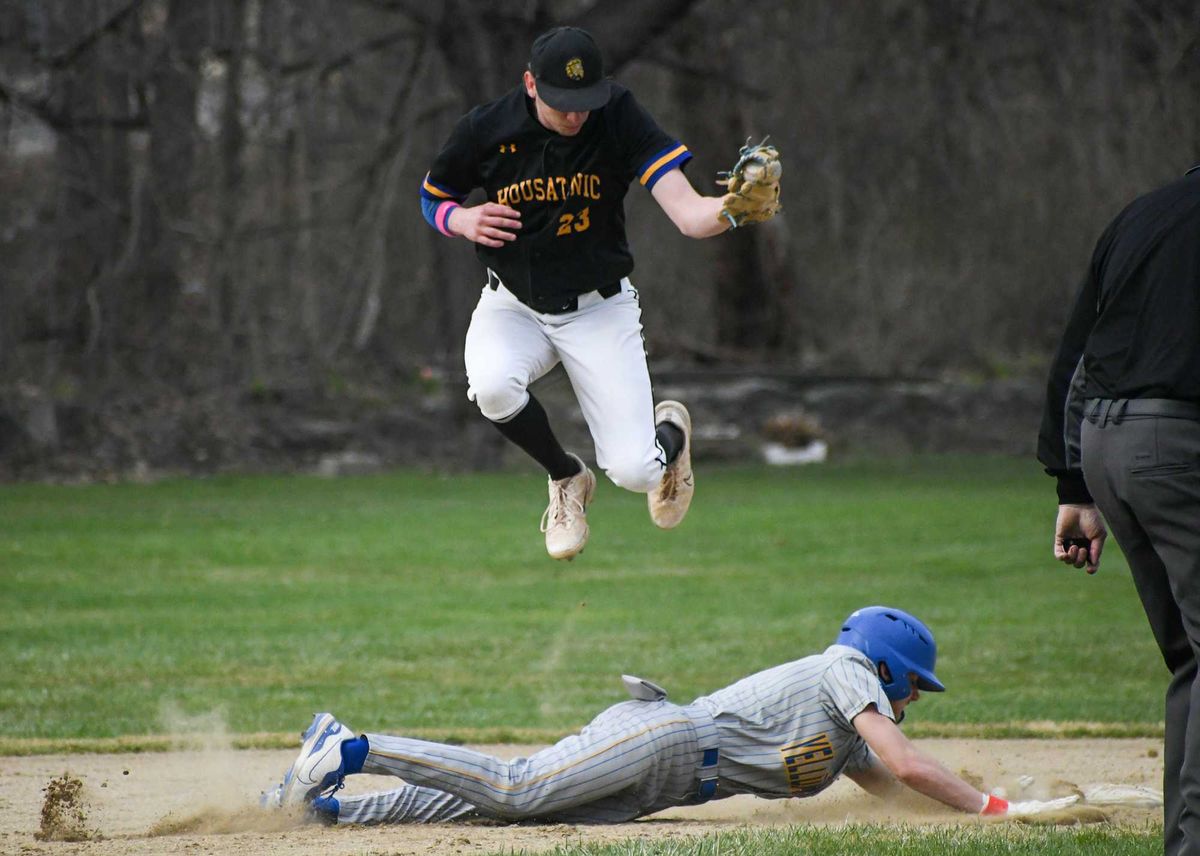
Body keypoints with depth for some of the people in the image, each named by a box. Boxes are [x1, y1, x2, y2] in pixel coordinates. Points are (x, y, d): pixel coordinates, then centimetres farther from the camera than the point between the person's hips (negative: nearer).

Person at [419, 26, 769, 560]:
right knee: (491, 386, -33)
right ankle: (567, 479, 2)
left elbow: (688, 214, -29)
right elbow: (432, 196, 5)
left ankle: (670, 433, 29)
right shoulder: (486, 131, -15)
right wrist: (463, 221, -18)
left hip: (599, 309, -1)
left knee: (634, 472, -13)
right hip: (514, 305, 1)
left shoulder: (618, 117, -19)